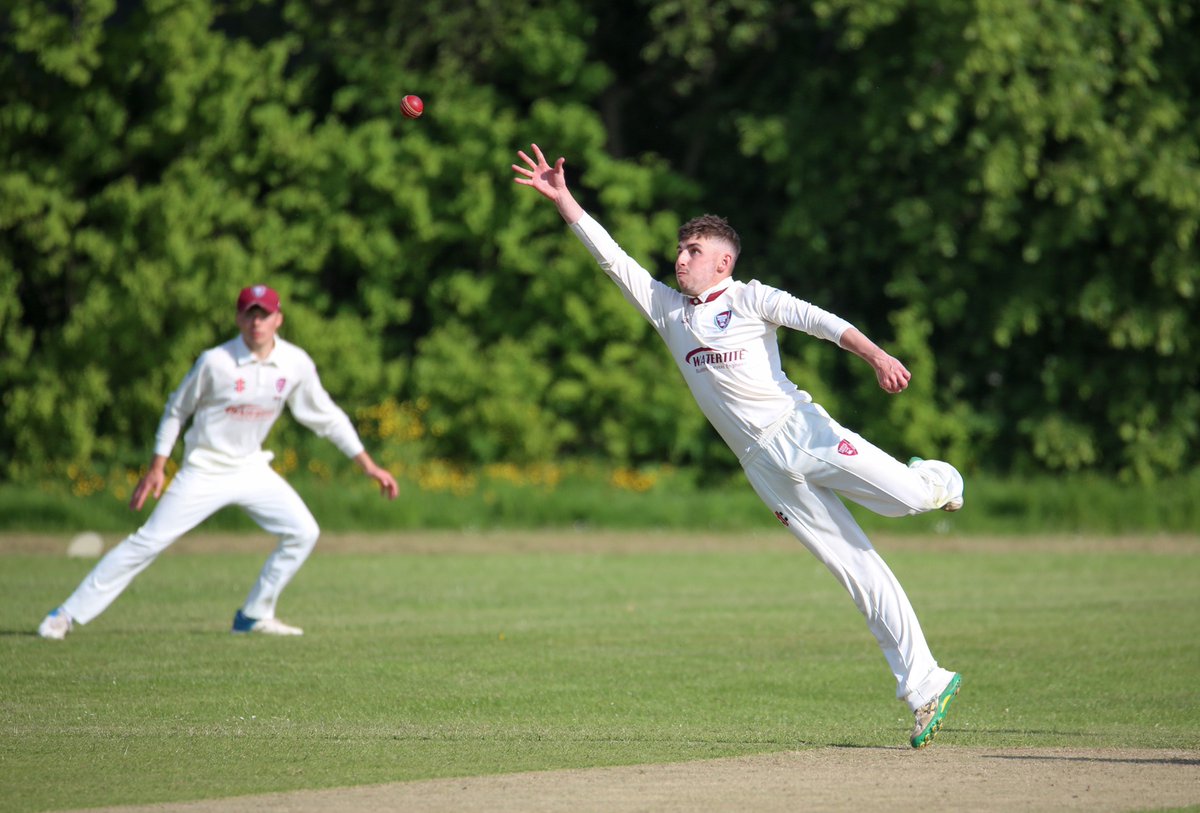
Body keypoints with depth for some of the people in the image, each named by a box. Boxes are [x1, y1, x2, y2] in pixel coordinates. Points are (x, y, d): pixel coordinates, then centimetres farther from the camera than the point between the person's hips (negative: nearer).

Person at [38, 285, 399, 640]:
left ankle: (254, 615, 9)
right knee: (148, 542, -10)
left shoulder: (296, 365, -6)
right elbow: (177, 409, -3)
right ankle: (68, 614, -6)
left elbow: (326, 417, 5)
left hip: (251, 468, 5)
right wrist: (157, 467, -5)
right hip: (204, 473, -5)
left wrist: (368, 465, 4)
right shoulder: (216, 362, -16)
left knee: (303, 532, -6)